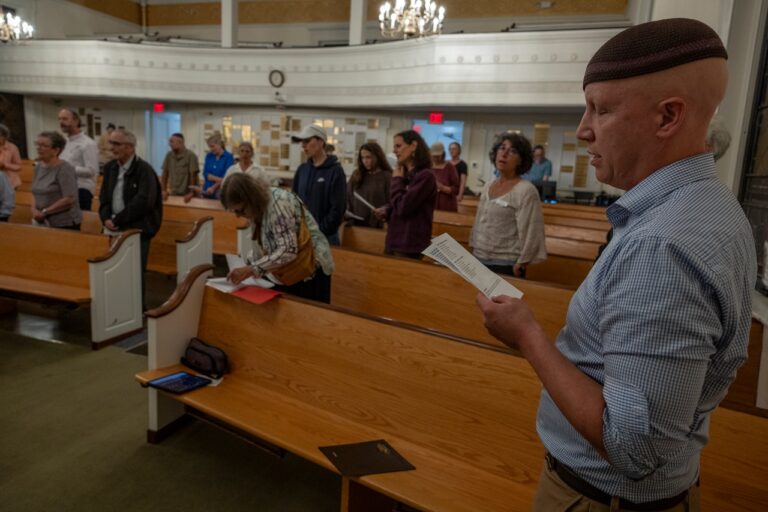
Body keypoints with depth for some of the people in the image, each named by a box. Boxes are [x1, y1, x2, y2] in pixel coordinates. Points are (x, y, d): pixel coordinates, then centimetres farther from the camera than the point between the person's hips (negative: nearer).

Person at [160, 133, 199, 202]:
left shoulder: (191, 156, -11)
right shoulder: (169, 155, 3)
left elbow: (193, 176, -14)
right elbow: (165, 174, 8)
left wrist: (191, 193, -19)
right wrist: (164, 191, 2)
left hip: (186, 195, -5)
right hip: (173, 194, 5)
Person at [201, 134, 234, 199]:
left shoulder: (229, 157, -7)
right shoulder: (208, 156, 8)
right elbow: (205, 173, 1)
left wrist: (213, 188, -16)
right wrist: (218, 179, -16)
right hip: (207, 191, 4)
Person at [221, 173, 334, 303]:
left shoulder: (278, 202, -24)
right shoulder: (258, 205, 3)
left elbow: (288, 251, -30)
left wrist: (252, 269, -32)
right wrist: (248, 263, 0)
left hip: (309, 270, -8)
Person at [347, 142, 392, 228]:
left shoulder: (387, 177, -1)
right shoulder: (356, 175, 14)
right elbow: (348, 197, 17)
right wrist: (346, 212, -1)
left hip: (375, 226, -4)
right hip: (355, 224, 4)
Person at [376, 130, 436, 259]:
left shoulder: (425, 176, -14)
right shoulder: (406, 175, 12)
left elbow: (403, 207, -20)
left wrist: (397, 179, -7)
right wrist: (386, 211, 2)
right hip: (394, 242, 8)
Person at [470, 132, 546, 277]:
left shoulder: (526, 190, -12)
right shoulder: (488, 186, 9)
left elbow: (531, 234, -15)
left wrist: (519, 267, -14)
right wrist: (473, 252, 14)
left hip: (505, 266, -6)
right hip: (479, 261, 6)